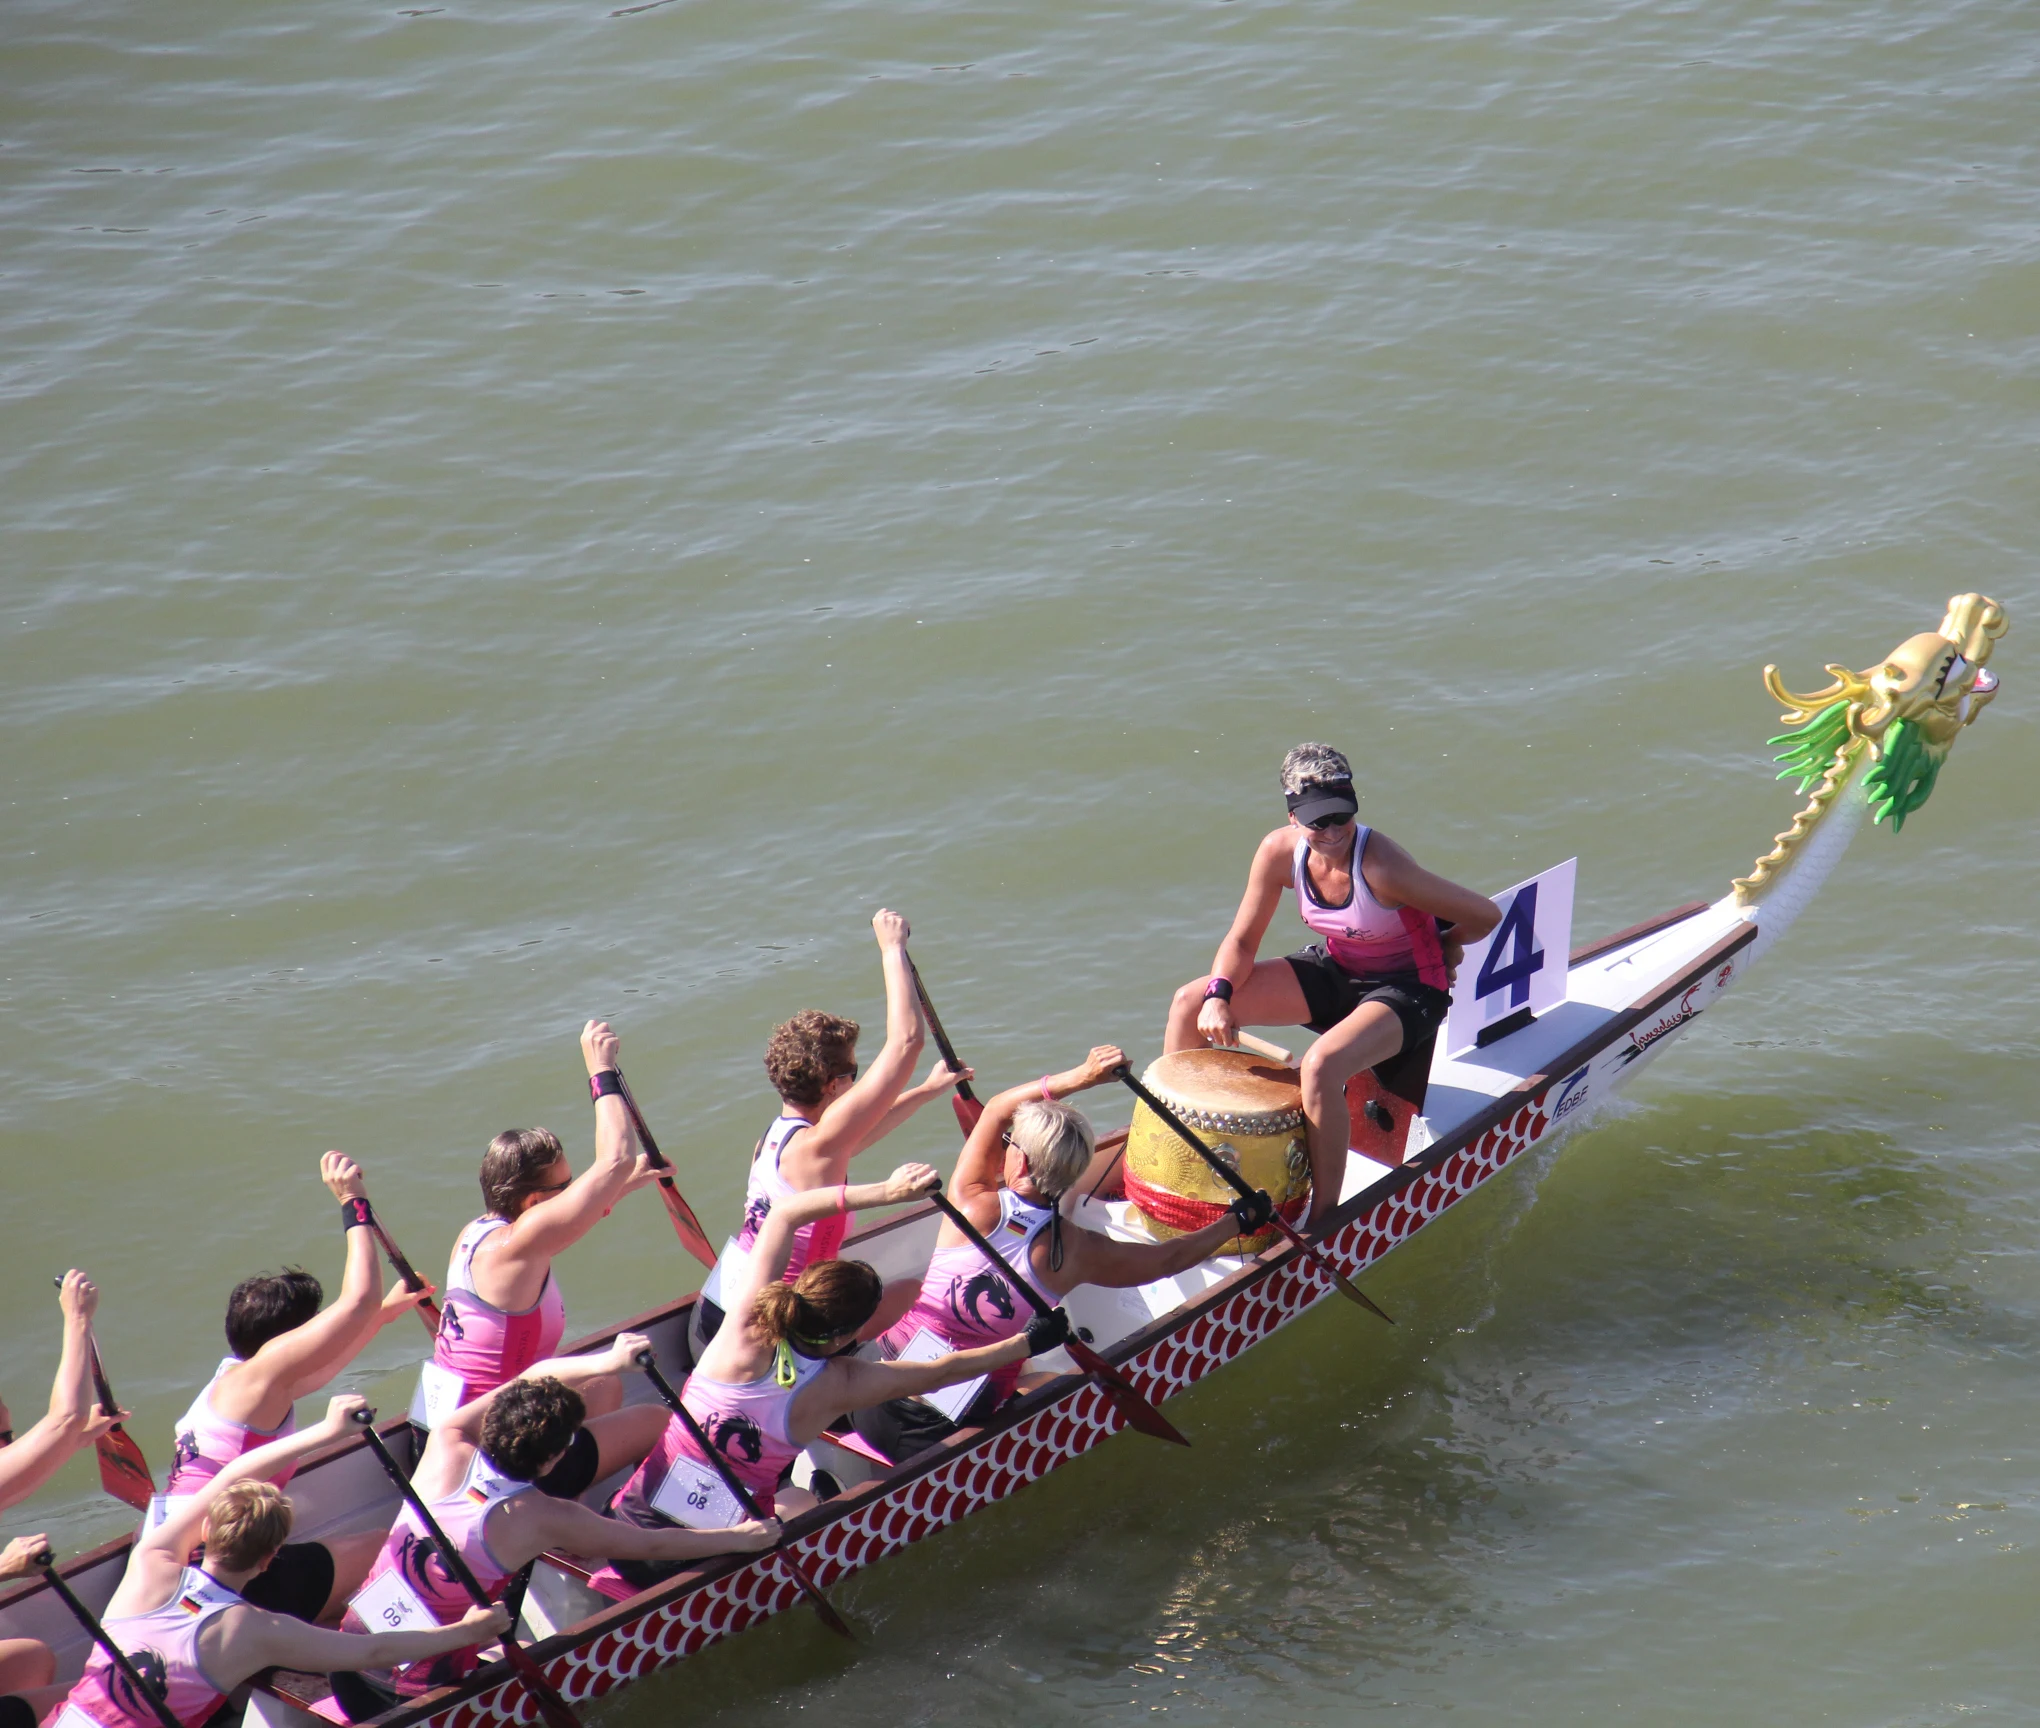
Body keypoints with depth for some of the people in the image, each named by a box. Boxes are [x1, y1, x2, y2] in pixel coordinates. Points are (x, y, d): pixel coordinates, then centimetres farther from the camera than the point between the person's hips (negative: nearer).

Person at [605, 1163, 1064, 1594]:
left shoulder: (744, 1330, -9)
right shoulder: (838, 1385, -12)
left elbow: (785, 1213, -1)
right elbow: (944, 1371, 3)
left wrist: (885, 1191, -5)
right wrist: (1028, 1342, 15)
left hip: (636, 1522, -1)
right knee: (802, 1501, 30)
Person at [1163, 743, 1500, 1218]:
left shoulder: (1379, 866, -32)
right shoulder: (1280, 851, -15)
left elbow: (1484, 915, -24)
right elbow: (1242, 940, -3)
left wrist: (1441, 950, -4)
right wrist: (1218, 996, -22)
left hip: (1405, 989, -7)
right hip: (1335, 970, 7)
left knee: (1320, 1067, -36)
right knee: (1190, 1003, -2)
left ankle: (1324, 1218, -22)